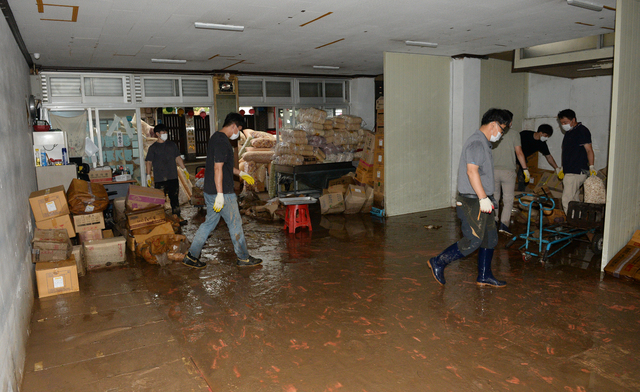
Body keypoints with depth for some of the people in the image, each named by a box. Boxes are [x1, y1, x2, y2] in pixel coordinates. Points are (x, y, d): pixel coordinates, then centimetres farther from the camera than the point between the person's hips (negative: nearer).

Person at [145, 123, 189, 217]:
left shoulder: (172, 144, 12)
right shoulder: (153, 147, 4)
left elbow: (178, 158, 16)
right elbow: (149, 162, 4)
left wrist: (184, 169, 11)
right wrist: (148, 175, -4)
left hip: (173, 177, 3)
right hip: (159, 179, -3)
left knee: (174, 198, 8)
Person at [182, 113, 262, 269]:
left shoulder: (215, 137, 15)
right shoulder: (223, 142, -18)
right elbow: (218, 168, -23)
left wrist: (241, 173, 30)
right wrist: (220, 195, -24)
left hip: (210, 192, 10)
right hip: (223, 192, -10)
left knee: (209, 223, 16)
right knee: (235, 224, 4)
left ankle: (191, 256, 18)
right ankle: (243, 258, 16)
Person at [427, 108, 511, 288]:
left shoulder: (483, 143, 19)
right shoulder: (476, 143, -16)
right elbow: (472, 171, -26)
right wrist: (483, 198, -28)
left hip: (480, 200, 11)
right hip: (472, 201, -11)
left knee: (490, 238, 13)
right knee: (473, 240, -8)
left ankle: (484, 276, 24)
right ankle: (438, 263, 2)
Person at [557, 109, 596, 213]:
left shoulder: (582, 131, -9)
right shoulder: (569, 132, 19)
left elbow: (589, 150, -14)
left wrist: (591, 166, -21)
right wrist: (563, 168, 27)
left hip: (577, 172, -10)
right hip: (570, 172, 10)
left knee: (567, 200, -13)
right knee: (574, 200, 12)